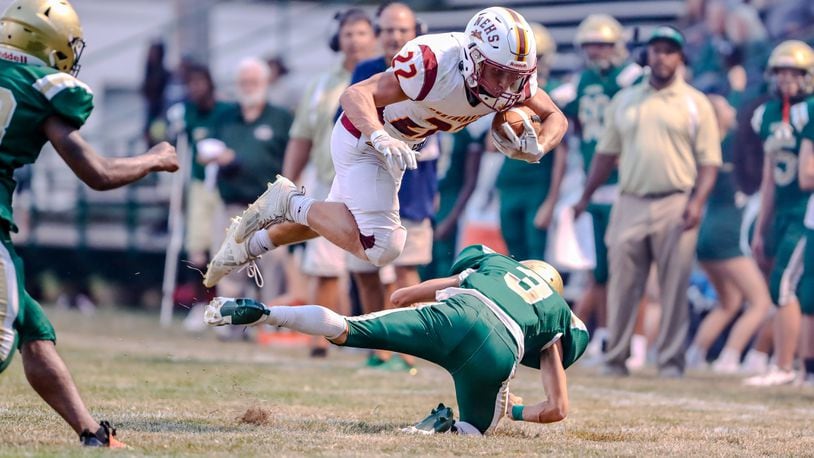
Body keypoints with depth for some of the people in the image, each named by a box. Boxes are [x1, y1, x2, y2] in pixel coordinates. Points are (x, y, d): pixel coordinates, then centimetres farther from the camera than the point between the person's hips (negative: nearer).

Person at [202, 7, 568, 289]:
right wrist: (381, 139, -56)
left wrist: (537, 147, -26)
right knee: (381, 248, -17)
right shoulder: (436, 65, -38)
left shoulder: (513, 78, -18)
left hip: (396, 143, 8)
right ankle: (289, 203, -1)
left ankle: (247, 246, 45)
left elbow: (555, 118, -3)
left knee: (336, 222, 26)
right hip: (362, 139, -8)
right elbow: (354, 95, -38)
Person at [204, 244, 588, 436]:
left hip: (457, 313, 1)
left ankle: (258, 312, -13)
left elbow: (401, 297, 38)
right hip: (497, 351, -1)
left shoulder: (490, 265, 39)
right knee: (474, 429, 20)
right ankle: (442, 427, -13)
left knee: (343, 330, 6)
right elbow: (557, 409, 26)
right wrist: (513, 410, 44)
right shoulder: (559, 318, 35)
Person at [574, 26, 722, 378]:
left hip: (675, 204, -3)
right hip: (630, 204, 3)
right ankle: (615, 358, 9)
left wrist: (697, 201, -13)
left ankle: (671, 360, 4)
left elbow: (709, 160, 0)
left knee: (674, 289, -1)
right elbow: (607, 153, 18)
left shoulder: (695, 104, 4)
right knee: (622, 285, 3)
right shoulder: (624, 101, 13)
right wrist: (585, 198, 14)